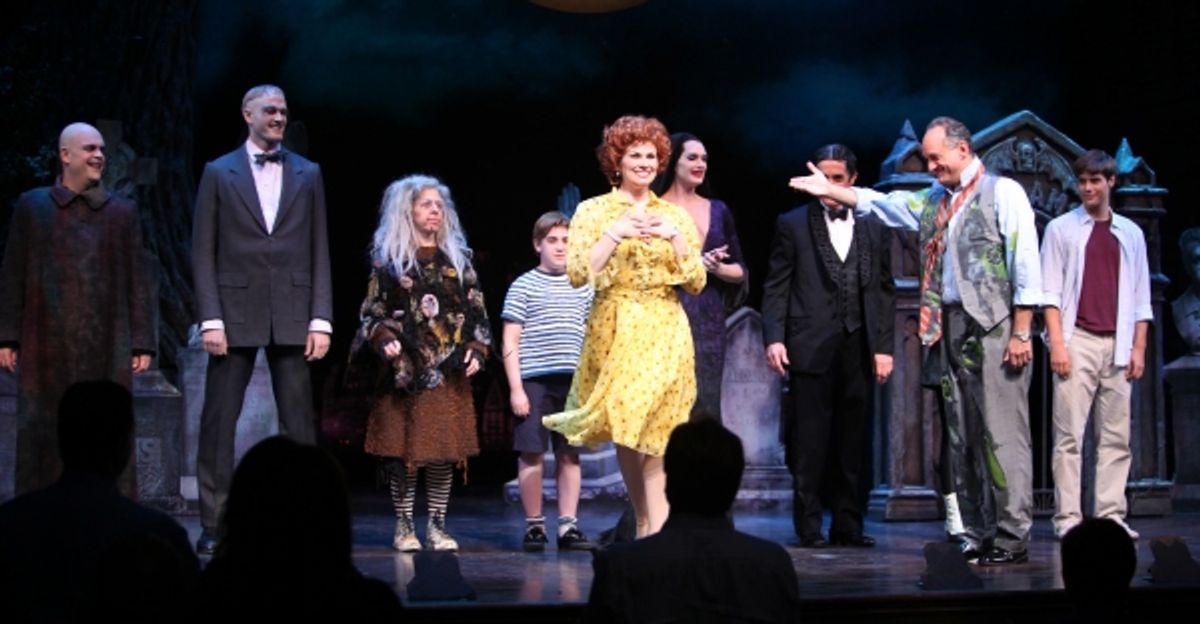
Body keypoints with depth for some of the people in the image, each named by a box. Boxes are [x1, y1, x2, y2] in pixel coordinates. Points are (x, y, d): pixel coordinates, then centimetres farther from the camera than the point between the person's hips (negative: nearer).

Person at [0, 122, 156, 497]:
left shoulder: (122, 212, 10)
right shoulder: (32, 206, 8)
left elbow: (139, 280, 7)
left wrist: (142, 342, 2)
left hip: (106, 347, 1)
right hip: (47, 346, 0)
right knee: (45, 435, 2)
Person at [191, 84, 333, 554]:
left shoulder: (308, 174, 11)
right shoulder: (219, 173, 6)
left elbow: (319, 251, 8)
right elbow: (204, 251, 2)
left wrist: (321, 319, 0)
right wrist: (210, 318, -7)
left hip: (292, 316, 1)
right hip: (235, 313, -1)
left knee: (299, 424, 2)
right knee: (219, 423, 0)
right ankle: (213, 526, 6)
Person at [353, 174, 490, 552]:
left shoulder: (458, 259, 13)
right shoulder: (388, 260, 5)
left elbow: (476, 310, 13)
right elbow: (373, 312, 3)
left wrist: (476, 349, 0)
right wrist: (385, 341, -14)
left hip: (449, 371, 3)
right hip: (405, 370, -2)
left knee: (446, 449, 1)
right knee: (403, 449, -2)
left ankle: (437, 525, 9)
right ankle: (404, 526, 7)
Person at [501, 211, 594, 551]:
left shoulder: (582, 288, 13)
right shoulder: (524, 286, 2)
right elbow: (511, 341, -1)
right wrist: (516, 388, -7)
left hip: (574, 382, 4)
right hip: (535, 381, -3)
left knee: (570, 454, 4)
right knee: (532, 453, 0)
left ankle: (568, 526, 9)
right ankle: (534, 525, 9)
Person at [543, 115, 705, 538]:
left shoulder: (674, 216, 10)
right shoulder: (594, 211, 4)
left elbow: (696, 282, 5)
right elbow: (577, 274, -6)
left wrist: (676, 238, -7)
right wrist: (614, 235, -13)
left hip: (665, 333, 1)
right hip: (614, 331, -1)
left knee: (655, 427, -10)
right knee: (625, 430, 2)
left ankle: (654, 527, -9)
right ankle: (647, 523, 13)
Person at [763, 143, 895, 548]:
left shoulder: (874, 228, 13)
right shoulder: (793, 225, 7)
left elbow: (885, 291, 11)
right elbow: (776, 287, 2)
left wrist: (883, 346, 3)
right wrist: (774, 338, -9)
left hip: (859, 349, 2)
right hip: (811, 347, -2)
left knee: (853, 443, 4)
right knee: (809, 442, -2)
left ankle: (848, 525, 11)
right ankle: (809, 526, 4)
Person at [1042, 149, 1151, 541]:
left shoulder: (1130, 234, 14)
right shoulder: (1061, 229, 6)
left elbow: (1141, 298, 14)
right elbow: (1050, 291, 0)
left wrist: (1138, 348, 6)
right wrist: (1057, 343, -9)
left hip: (1117, 344, 3)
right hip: (1077, 341, -3)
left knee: (1116, 437, 2)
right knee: (1069, 435, -5)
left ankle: (1111, 516, 6)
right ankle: (1068, 518, -4)